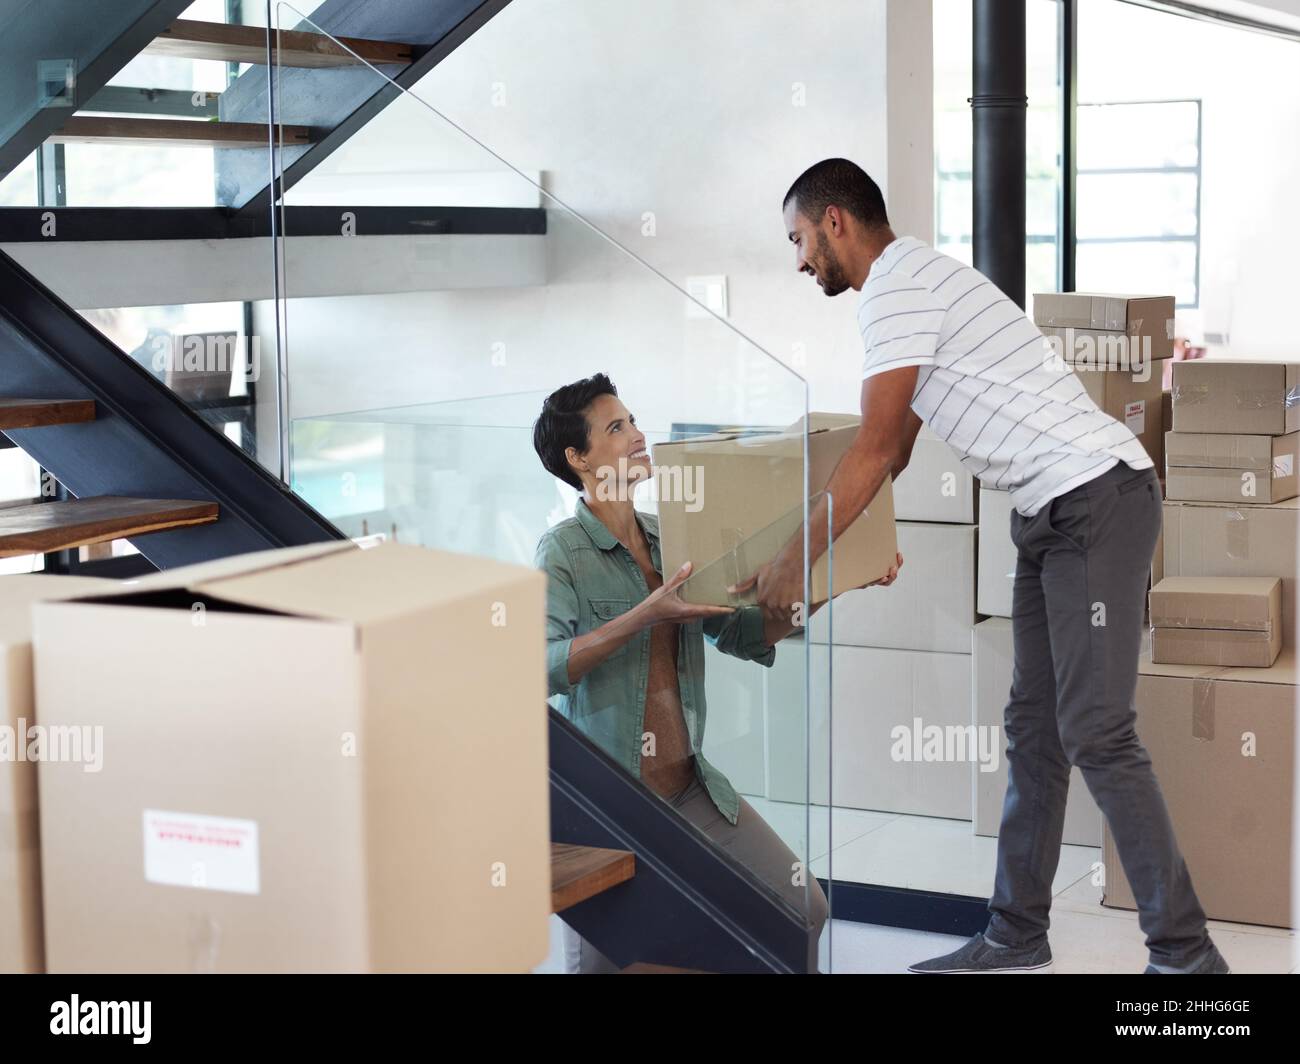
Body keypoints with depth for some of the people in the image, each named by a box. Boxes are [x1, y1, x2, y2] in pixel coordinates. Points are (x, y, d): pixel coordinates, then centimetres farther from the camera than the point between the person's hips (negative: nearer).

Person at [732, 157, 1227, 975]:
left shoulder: (896, 286, -12)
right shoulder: (913, 281, 20)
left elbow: (875, 452, -15)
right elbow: (894, 449, 27)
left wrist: (796, 561, -7)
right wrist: (847, 541, 32)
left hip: (1097, 501, -10)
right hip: (1054, 513, 10)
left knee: (1097, 733, -12)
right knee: (1035, 728, 11)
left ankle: (1184, 954, -7)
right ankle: (1016, 938, 17)